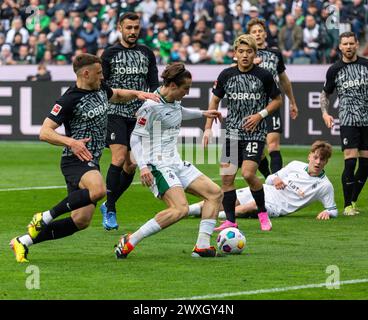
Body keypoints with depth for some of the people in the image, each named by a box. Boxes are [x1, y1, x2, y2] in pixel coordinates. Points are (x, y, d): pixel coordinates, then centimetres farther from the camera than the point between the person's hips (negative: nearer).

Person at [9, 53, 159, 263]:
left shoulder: (100, 89, 10)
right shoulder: (69, 100, -14)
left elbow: (117, 95, 34)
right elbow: (45, 132, -17)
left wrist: (137, 94, 15)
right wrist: (71, 142, -30)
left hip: (91, 163, 9)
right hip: (75, 161, -9)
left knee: (81, 220, 1)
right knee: (99, 190, -39)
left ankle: (23, 242, 9)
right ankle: (45, 218, -24)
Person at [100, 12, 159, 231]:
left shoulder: (147, 54, 11)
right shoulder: (110, 54, 1)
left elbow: (154, 85, 12)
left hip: (139, 116, 4)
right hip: (116, 113, -4)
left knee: (131, 165, 3)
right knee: (119, 157, -20)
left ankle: (108, 205, 22)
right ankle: (110, 210, -13)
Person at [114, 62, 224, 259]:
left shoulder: (174, 101, 10)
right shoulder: (152, 106, -16)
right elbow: (135, 138, -14)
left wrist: (202, 114, 44)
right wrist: (143, 166, -24)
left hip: (175, 163, 10)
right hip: (157, 166, -10)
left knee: (215, 193, 2)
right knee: (180, 209, -27)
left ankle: (202, 246, -1)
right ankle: (130, 242, -20)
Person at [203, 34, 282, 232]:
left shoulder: (264, 76, -4)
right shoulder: (227, 75, 3)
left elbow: (277, 100, 8)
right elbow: (215, 100, 14)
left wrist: (260, 115, -8)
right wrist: (208, 128, 8)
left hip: (255, 133, -4)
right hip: (232, 133, 4)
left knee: (248, 173, -18)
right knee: (226, 177, -3)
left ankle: (262, 213, 4)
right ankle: (230, 221, 5)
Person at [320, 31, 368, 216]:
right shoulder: (334, 70, 4)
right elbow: (325, 94, 15)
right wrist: (325, 113, -1)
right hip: (348, 121, -2)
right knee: (350, 162, -12)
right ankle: (348, 206, -3)